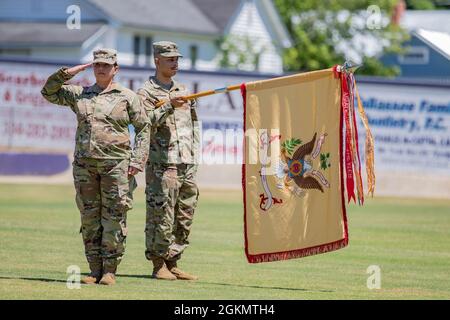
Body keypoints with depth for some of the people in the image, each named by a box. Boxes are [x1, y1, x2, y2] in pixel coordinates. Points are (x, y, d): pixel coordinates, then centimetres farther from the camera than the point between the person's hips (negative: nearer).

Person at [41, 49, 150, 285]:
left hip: (116, 164, -3)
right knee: (89, 217, 4)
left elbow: (143, 128, 5)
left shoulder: (127, 97, 5)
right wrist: (68, 73, 4)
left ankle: (110, 271, 0)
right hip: (85, 165, 3)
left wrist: (137, 161, -4)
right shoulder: (79, 94, 13)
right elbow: (49, 92, 16)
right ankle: (95, 270, 10)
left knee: (114, 218, -4)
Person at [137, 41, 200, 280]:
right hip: (162, 166, -7)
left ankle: (173, 264, 13)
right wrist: (169, 106, -24)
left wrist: (194, 156, 17)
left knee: (184, 218, 7)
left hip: (187, 165, 7)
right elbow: (145, 124, -15)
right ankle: (158, 265, -2)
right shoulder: (146, 92, -1)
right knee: (161, 216, -8)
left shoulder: (183, 91, 20)